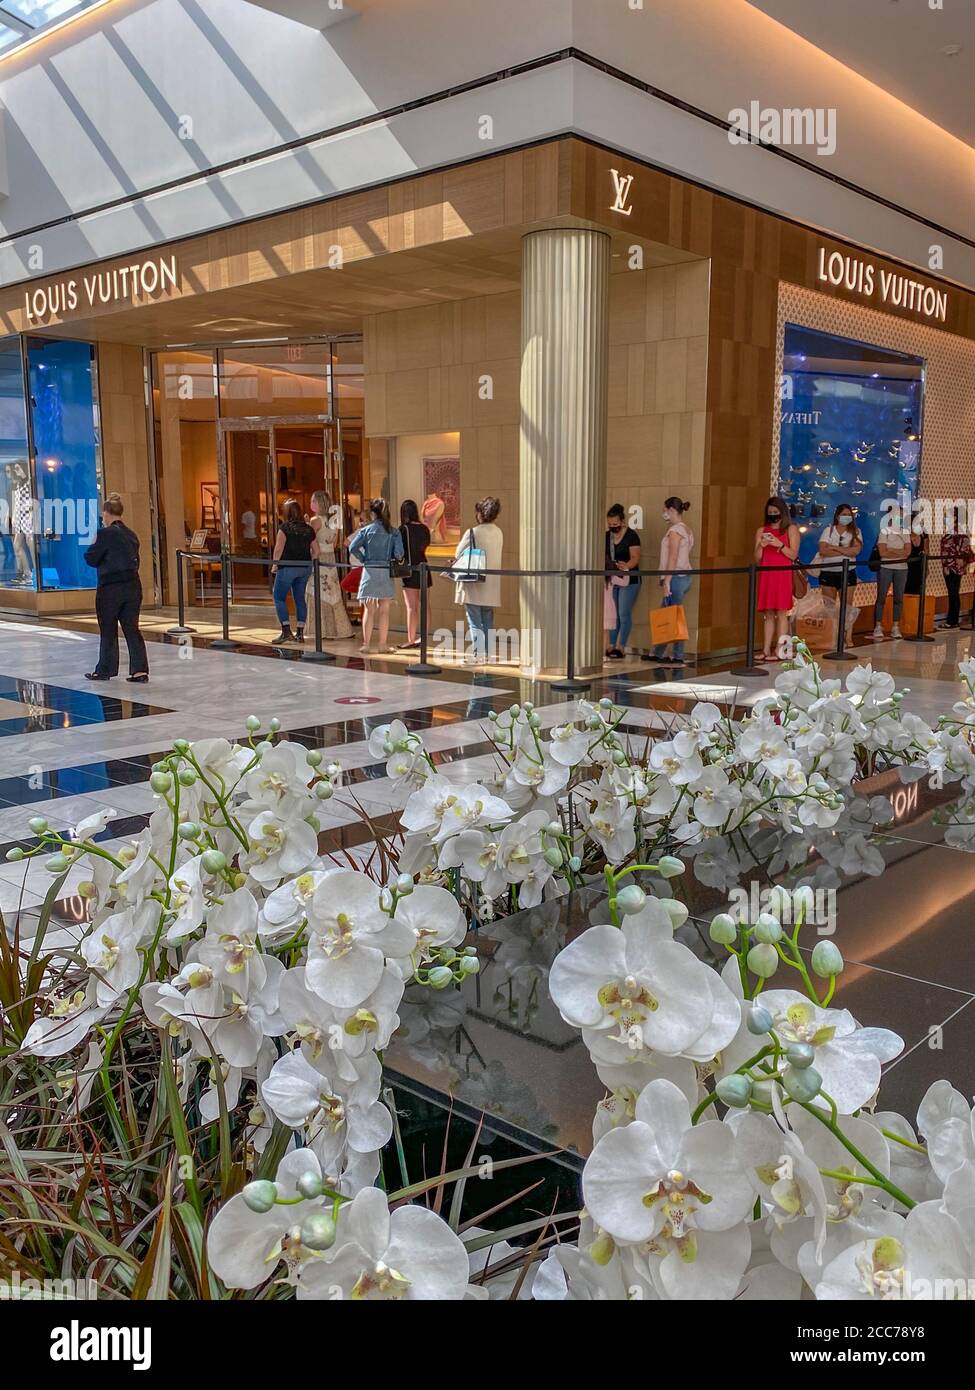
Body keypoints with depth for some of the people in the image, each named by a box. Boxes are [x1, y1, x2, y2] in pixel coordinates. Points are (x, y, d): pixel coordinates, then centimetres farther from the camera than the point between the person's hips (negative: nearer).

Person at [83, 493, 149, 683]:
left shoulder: (106, 533, -12)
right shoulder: (131, 535, 9)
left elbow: (91, 559, -7)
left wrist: (94, 543, 9)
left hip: (110, 588, -6)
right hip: (133, 586, 6)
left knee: (108, 631, 6)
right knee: (132, 629, 7)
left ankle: (105, 671, 16)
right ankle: (140, 671, 2)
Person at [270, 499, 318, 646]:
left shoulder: (285, 527, -8)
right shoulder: (308, 529, 9)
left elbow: (279, 548, -15)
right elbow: (316, 551, 9)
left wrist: (274, 564, -5)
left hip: (287, 567, -6)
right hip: (304, 568, 6)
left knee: (279, 598, 2)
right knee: (300, 599, 11)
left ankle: (286, 631, -7)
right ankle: (300, 633, 11)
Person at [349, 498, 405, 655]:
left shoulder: (366, 530, -1)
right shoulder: (394, 532, 1)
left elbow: (352, 547, -10)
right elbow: (398, 554, -8)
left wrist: (363, 559, 4)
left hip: (370, 571, -1)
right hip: (386, 573, 1)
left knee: (369, 610, 6)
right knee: (384, 611, 8)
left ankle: (366, 643, 5)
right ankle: (383, 644, 12)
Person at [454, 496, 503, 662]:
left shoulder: (472, 532, -14)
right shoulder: (499, 533, 4)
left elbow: (458, 554, -6)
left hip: (474, 585, -6)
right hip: (491, 585, 6)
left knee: (474, 621, 0)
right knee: (487, 621, 13)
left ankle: (478, 653, -6)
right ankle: (487, 652, 17)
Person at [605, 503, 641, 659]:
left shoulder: (631, 536, -8)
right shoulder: (606, 536, 9)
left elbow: (635, 558, -16)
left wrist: (626, 566, -36)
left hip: (628, 580, -6)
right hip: (612, 579, 6)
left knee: (624, 614, -6)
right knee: (613, 614, 8)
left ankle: (621, 647, -2)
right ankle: (611, 646, 12)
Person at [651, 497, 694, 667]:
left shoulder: (674, 530, -13)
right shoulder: (687, 530, 16)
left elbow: (673, 558, -18)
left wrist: (667, 582, -19)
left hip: (676, 577, -10)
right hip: (685, 576, 10)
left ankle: (678, 658, 1)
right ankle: (658, 654, 16)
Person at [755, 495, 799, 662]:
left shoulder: (791, 529, 5)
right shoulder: (762, 531, 14)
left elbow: (793, 555, -3)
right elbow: (757, 559, 11)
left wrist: (779, 544, -16)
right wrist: (761, 546, -8)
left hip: (783, 575, -4)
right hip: (766, 575, 4)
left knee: (781, 612, -7)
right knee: (768, 614, 4)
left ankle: (778, 651, -8)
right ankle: (766, 650, 4)